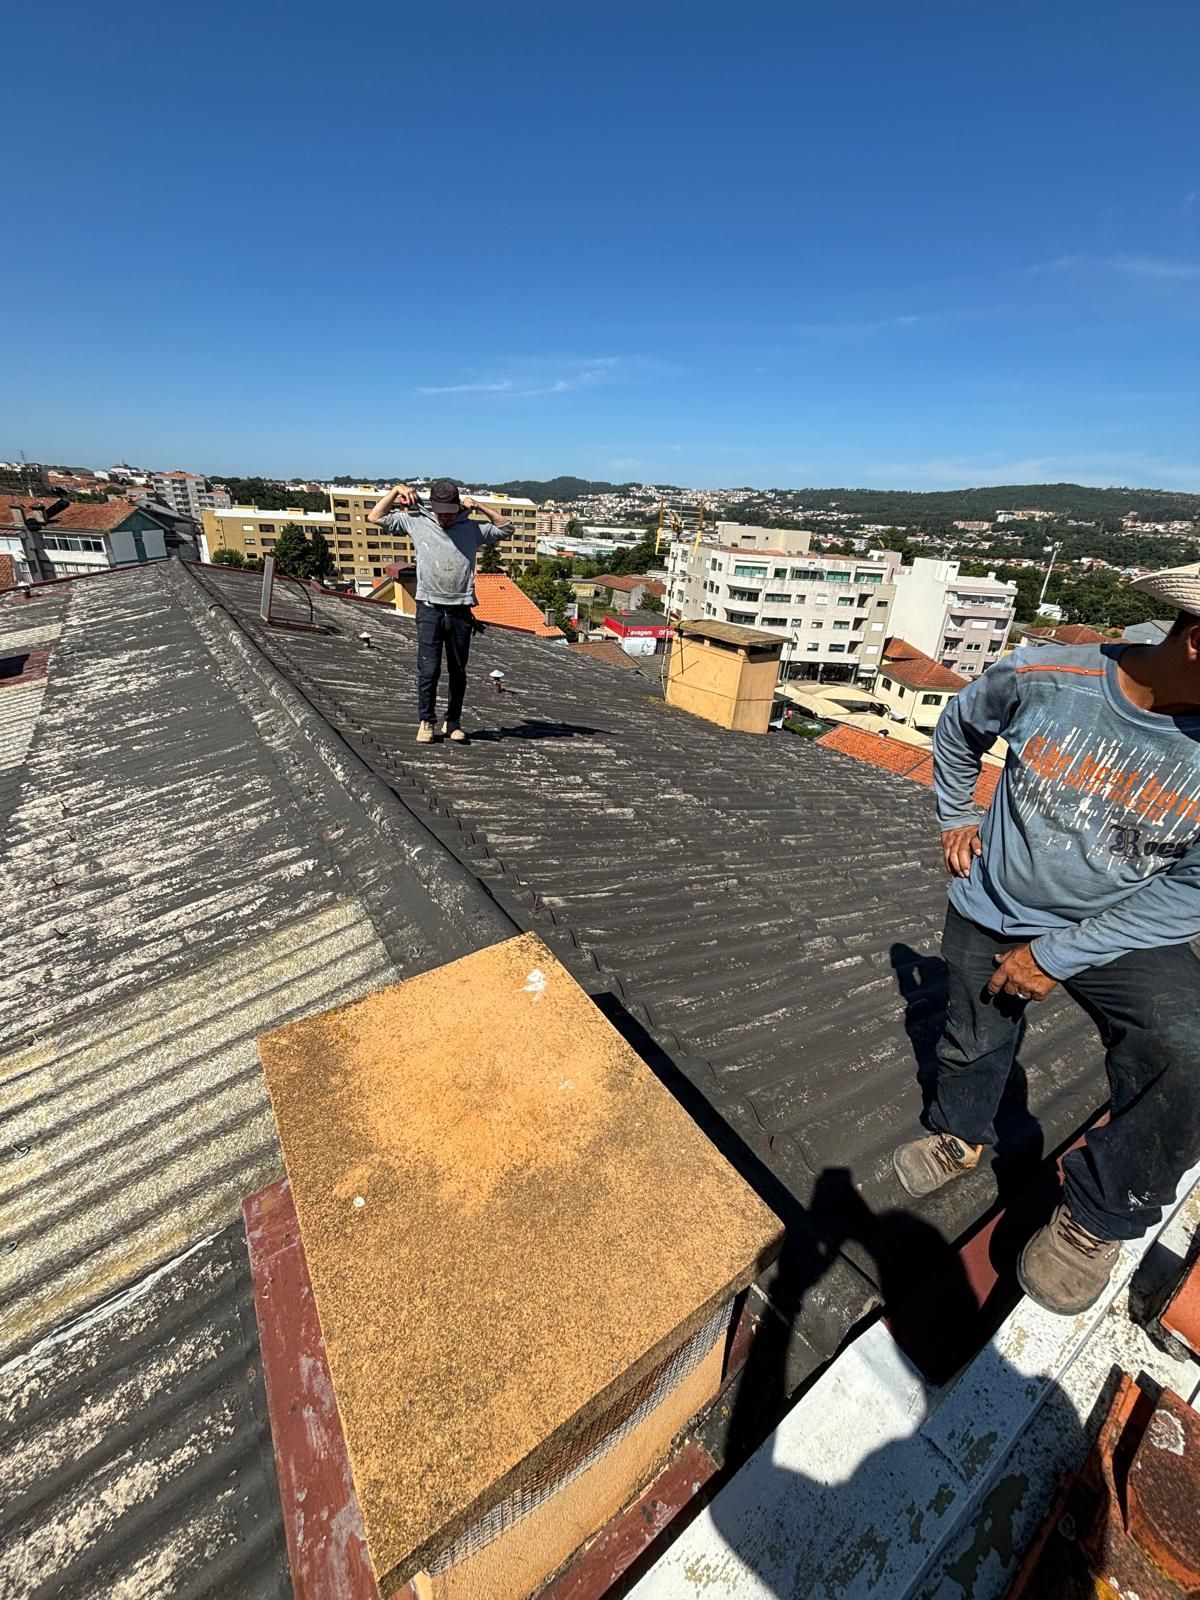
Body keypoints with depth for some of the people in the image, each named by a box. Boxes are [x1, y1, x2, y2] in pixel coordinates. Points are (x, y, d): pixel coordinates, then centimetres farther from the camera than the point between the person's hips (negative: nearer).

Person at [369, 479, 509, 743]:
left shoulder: (472, 528, 10)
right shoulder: (417, 523, 8)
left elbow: (506, 529, 15)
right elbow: (375, 517, 12)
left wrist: (480, 508, 6)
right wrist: (397, 489, 7)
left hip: (460, 611, 1)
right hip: (430, 610, -1)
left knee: (458, 671, 7)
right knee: (428, 670, -4)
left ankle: (453, 722, 19)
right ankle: (426, 721, 9)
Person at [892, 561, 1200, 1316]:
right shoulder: (1042, 678, -22)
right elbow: (958, 730, 1)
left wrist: (1061, 954, -17)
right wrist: (958, 817, 2)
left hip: (1122, 930, 0)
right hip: (991, 913, 1)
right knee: (974, 1044, 16)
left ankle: (1098, 1215, 4)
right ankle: (961, 1136, 51)